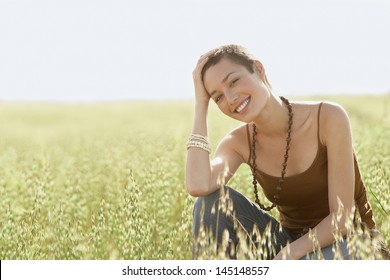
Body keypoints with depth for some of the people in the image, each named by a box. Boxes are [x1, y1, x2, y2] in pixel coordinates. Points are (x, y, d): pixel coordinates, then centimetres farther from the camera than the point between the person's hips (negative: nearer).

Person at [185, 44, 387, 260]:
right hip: (291, 245, 5)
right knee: (213, 200, -17)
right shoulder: (239, 142, -7)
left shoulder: (328, 118, -18)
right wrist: (201, 103, -21)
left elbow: (342, 217, -18)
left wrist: (286, 256, -32)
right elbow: (198, 187, -29)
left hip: (349, 243, -4)